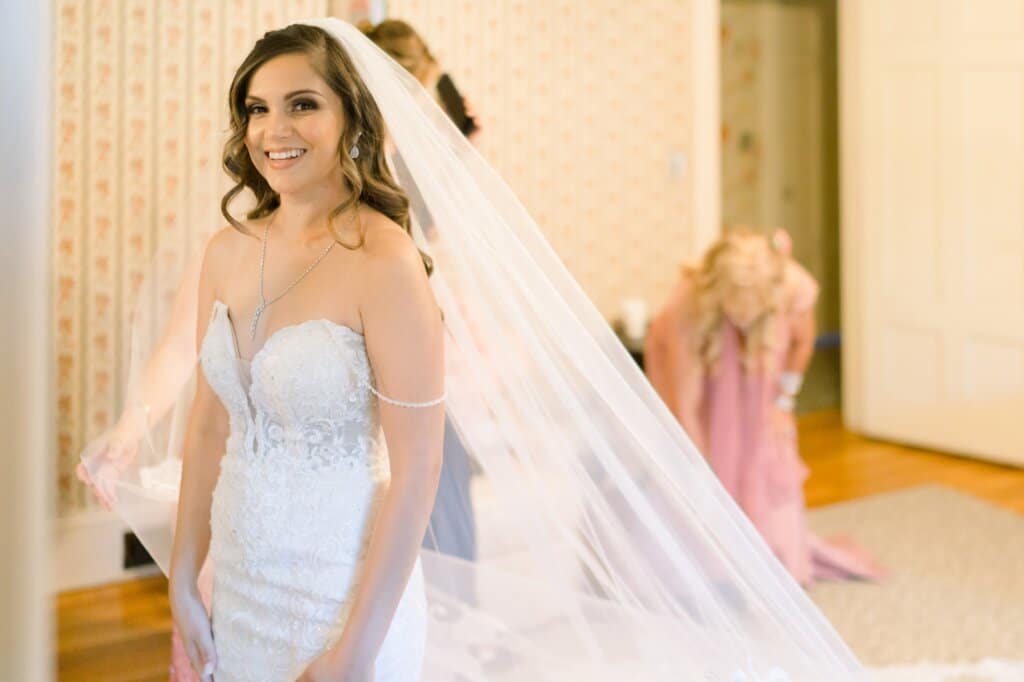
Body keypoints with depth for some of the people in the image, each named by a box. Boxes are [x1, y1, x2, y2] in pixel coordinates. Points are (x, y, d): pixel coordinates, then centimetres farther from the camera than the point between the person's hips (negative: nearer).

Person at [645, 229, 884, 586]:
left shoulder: (797, 288, -37)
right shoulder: (687, 306, -43)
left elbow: (802, 342, -11)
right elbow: (688, 409, -37)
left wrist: (783, 402, -3)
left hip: (757, 359, 2)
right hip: (688, 353, -2)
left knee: (768, 452, -2)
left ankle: (782, 561, 12)